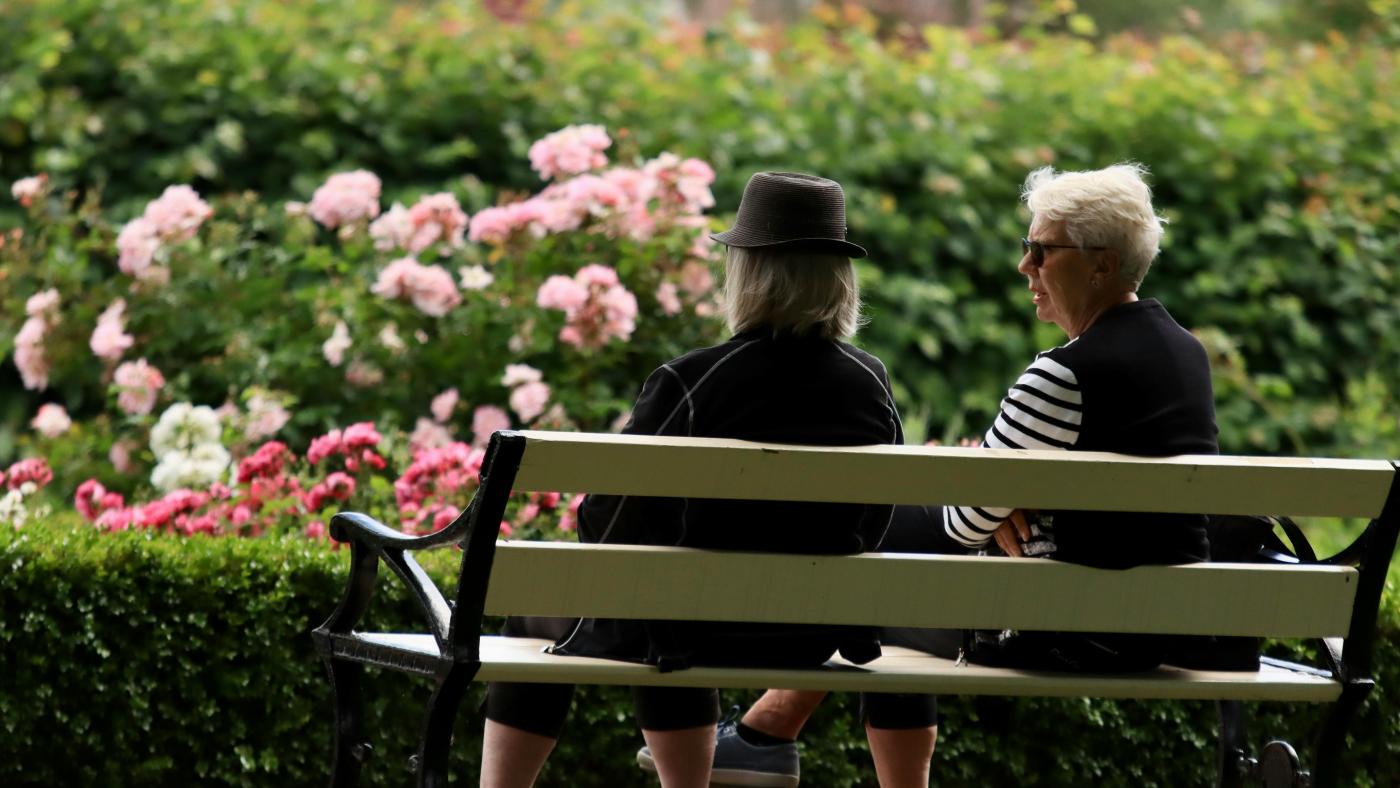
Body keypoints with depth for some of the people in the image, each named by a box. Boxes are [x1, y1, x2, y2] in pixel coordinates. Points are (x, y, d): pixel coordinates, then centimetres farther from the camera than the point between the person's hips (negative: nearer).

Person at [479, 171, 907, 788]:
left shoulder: (688, 382, -21)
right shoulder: (873, 386, -8)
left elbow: (607, 524, -11)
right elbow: (868, 530, 5)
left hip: (702, 632, -5)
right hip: (812, 638, 5)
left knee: (537, 618, 26)